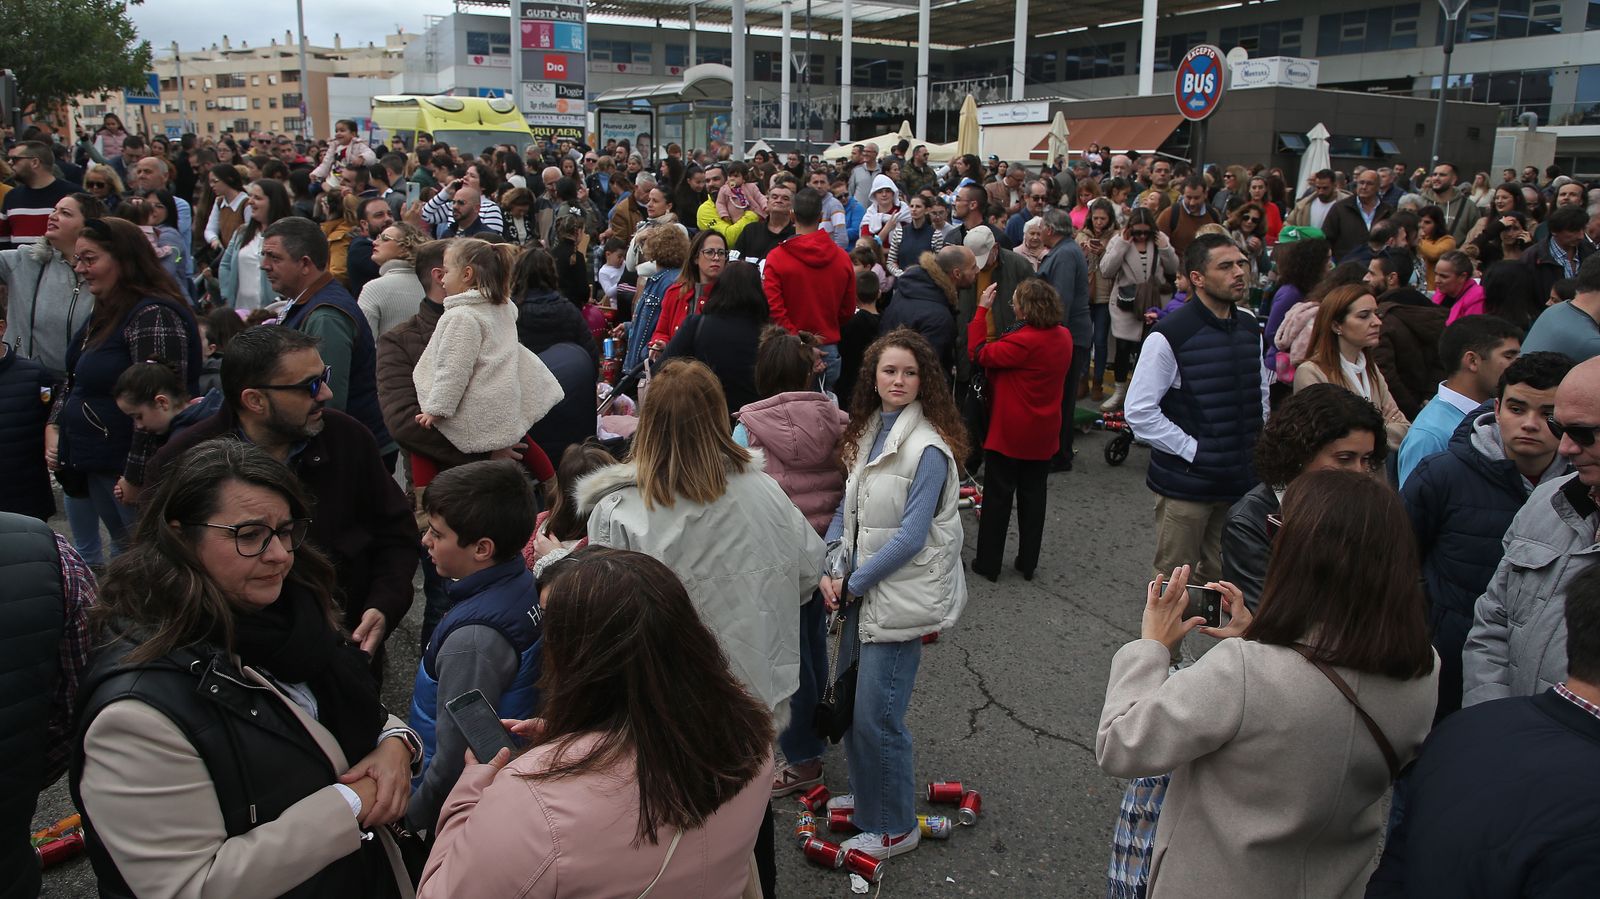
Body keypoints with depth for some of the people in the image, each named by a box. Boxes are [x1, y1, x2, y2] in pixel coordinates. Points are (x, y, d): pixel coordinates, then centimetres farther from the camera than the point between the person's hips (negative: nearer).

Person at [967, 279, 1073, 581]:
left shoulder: (1024, 342, -24)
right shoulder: (1064, 337, 0)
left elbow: (980, 353, -20)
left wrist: (982, 309, -15)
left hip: (1009, 434, -6)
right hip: (1043, 435, 6)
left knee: (998, 496, 6)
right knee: (1033, 495, 14)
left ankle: (988, 563, 15)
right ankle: (1028, 563, 23)